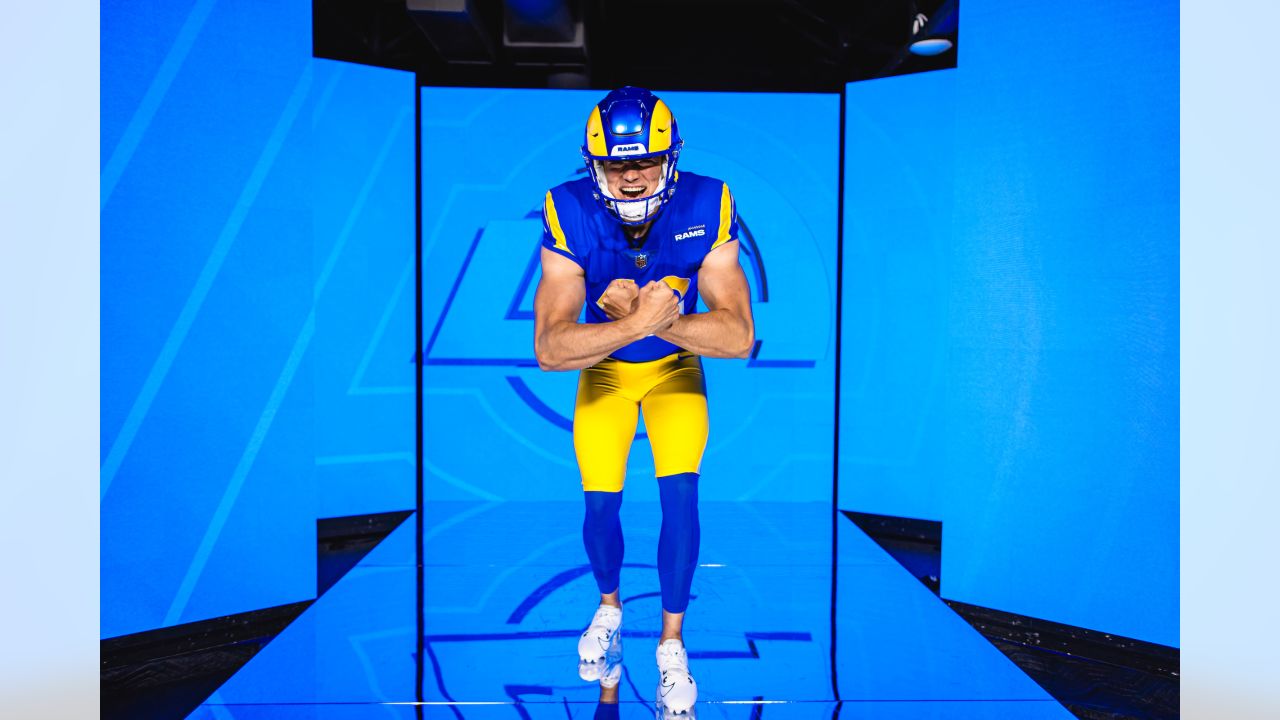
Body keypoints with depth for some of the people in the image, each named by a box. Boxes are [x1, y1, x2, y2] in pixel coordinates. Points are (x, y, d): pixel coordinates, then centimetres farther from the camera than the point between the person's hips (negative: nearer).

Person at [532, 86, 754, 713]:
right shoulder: (571, 215, -27)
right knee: (600, 504, -2)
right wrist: (637, 323, -47)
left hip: (675, 370, 0)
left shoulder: (706, 209, -25)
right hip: (603, 373, 0)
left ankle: (671, 646, 8)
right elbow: (549, 348, -34)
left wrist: (646, 316, -41)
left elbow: (739, 336, -30)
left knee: (680, 495, -12)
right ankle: (609, 606, 31)